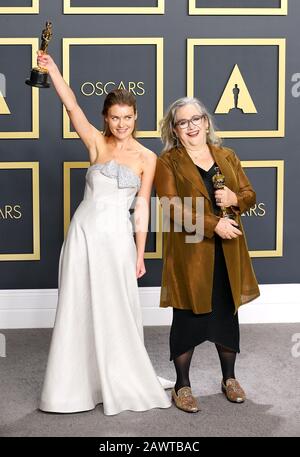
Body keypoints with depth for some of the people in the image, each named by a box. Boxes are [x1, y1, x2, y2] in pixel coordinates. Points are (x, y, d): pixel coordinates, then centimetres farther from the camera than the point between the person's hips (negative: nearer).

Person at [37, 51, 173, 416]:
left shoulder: (146, 158, 2)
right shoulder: (97, 143, 3)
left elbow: (141, 208, 2)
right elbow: (71, 106, -9)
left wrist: (140, 254, 1)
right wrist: (52, 69, -19)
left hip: (117, 236, -1)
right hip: (83, 231, 1)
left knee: (115, 311, 6)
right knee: (78, 309, 5)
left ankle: (121, 382, 23)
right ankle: (77, 384, 18)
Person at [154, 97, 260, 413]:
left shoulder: (227, 157, 12)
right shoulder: (168, 162, -3)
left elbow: (250, 195, 14)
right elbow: (172, 208, -12)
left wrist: (235, 198, -10)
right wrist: (214, 225, -20)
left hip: (228, 252, 4)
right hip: (188, 252, -4)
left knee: (227, 313, 12)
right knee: (187, 316, 2)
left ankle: (229, 378, 29)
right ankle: (182, 386, 15)